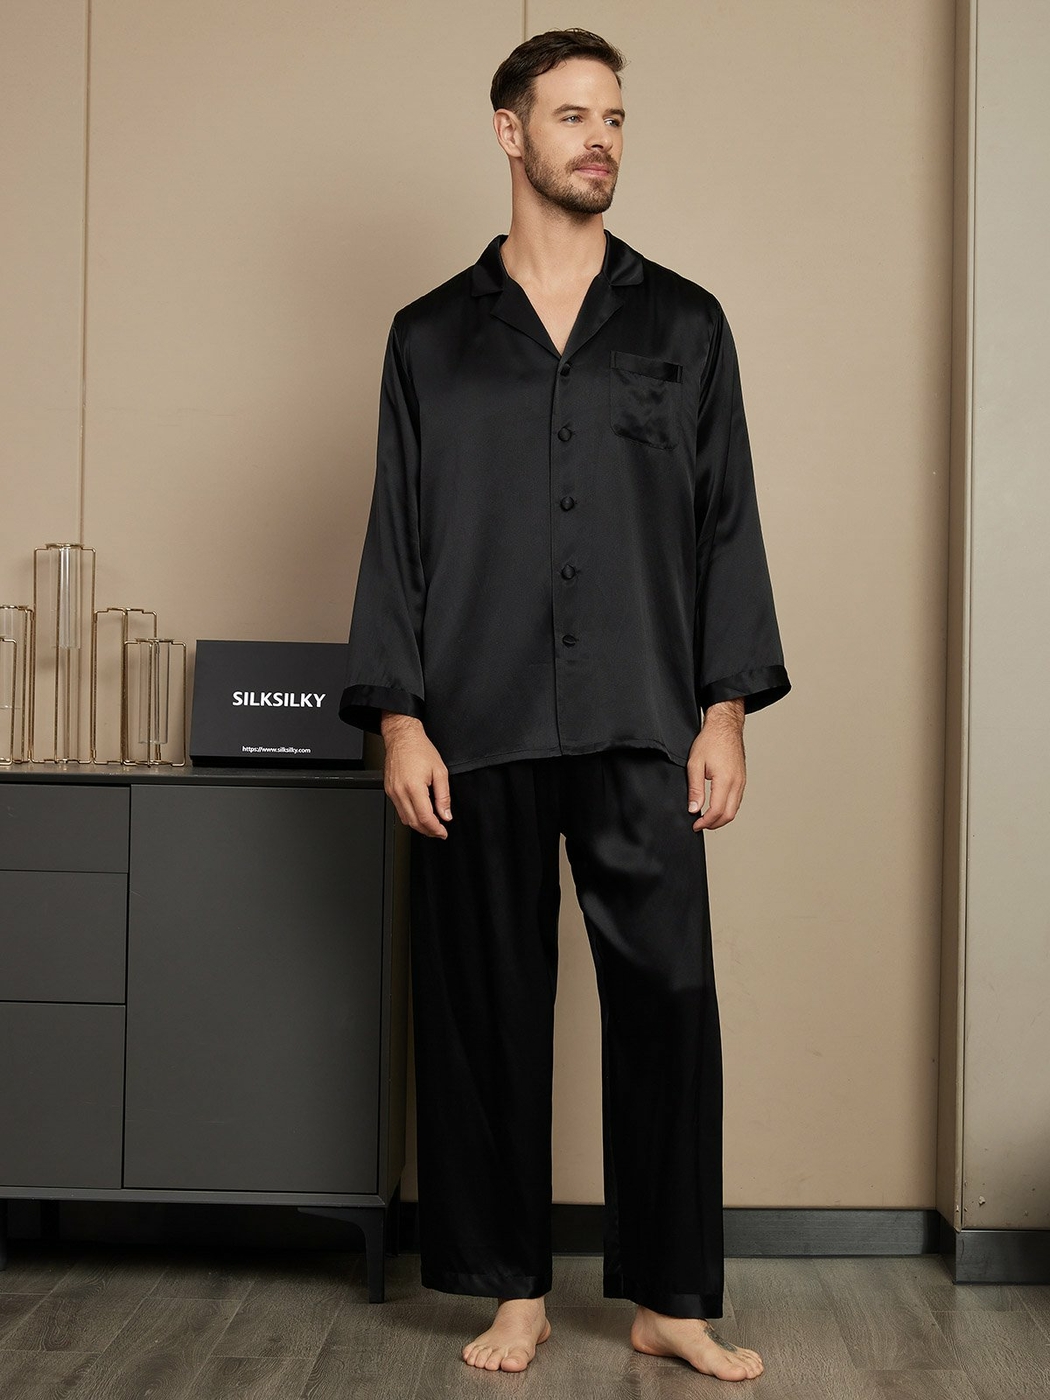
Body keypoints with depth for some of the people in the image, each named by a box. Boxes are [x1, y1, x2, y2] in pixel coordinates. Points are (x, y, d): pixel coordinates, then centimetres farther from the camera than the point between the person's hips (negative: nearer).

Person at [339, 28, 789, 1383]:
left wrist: (726, 711, -1)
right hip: (480, 732, 0)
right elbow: (397, 534, 8)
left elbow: (728, 524, 8)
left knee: (667, 997, -1)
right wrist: (399, 719, -2)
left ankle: (671, 1297, 12)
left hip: (640, 732, 0)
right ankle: (513, 1288, 19)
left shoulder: (684, 324, 11)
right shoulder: (432, 335, 10)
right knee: (488, 1006, 5)